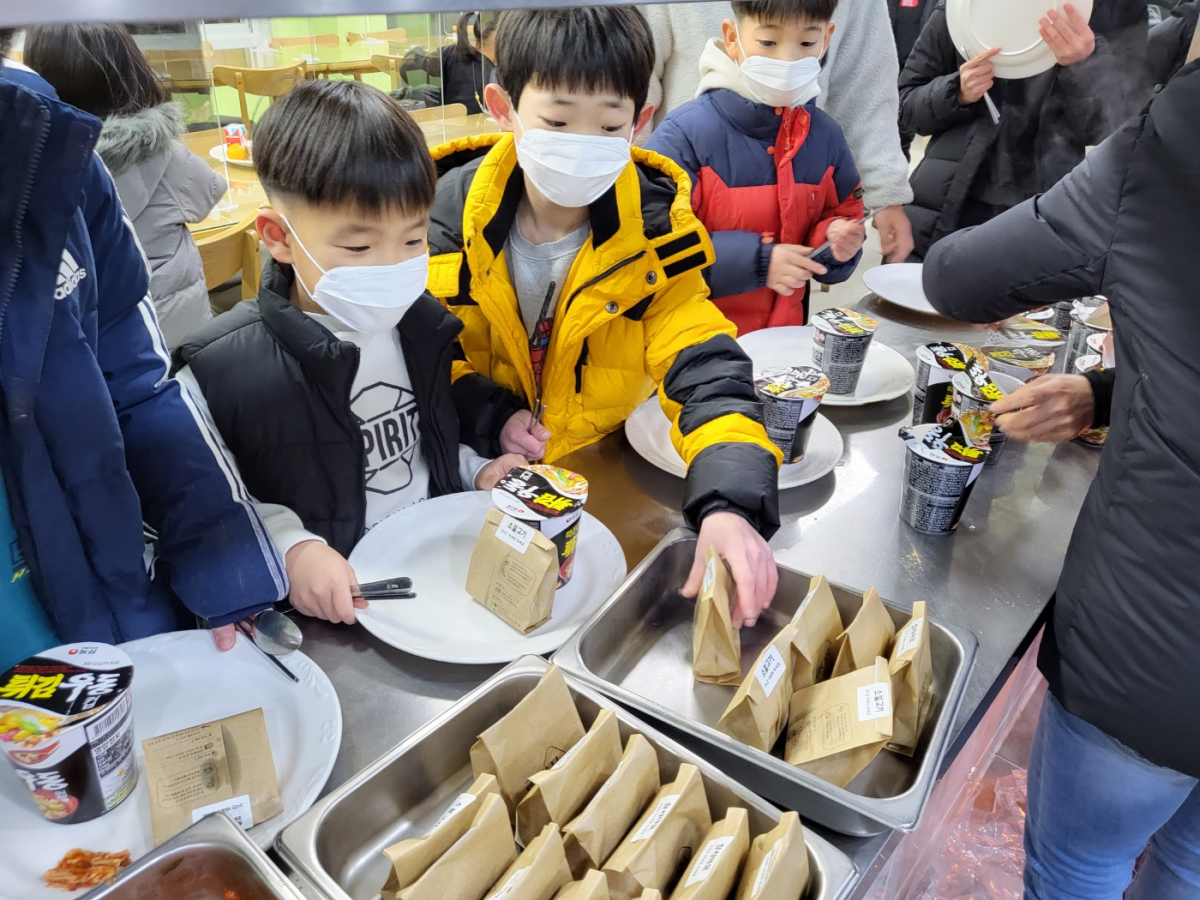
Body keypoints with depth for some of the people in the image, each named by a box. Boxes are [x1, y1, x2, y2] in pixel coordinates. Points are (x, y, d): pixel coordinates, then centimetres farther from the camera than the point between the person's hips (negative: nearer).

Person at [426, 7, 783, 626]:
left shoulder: (655, 225, -13)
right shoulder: (450, 209, -11)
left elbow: (706, 369, -22)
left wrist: (730, 505, -38)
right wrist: (486, 416, -17)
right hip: (478, 475, 1)